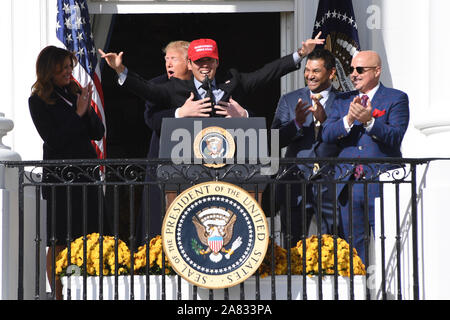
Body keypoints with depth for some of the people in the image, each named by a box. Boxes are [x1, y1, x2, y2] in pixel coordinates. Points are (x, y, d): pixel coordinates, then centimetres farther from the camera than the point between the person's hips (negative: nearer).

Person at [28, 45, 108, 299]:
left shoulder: (76, 93, 11)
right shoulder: (39, 101, -4)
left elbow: (99, 133, 9)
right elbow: (54, 139, -12)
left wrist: (88, 110, -8)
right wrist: (79, 113, -12)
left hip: (86, 172, 5)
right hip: (60, 176, -5)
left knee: (90, 236, 4)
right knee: (59, 241, -2)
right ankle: (58, 295, 2)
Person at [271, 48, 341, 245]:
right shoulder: (289, 101, 10)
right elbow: (275, 140, 1)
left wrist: (324, 120, -21)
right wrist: (297, 123, -17)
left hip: (331, 186, -2)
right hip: (296, 186, 2)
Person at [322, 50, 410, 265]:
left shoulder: (396, 99, 3)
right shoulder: (342, 100, 16)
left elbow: (395, 137, -10)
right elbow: (327, 135, 3)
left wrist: (369, 121, -25)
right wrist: (348, 120, -15)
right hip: (349, 184, 4)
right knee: (354, 245, 8)